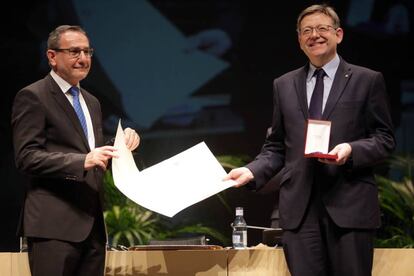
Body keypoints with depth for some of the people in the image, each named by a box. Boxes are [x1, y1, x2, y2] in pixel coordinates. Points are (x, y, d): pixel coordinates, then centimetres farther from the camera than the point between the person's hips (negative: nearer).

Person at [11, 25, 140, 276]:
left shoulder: (91, 102, 22)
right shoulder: (32, 97, -3)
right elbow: (27, 157, -13)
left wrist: (123, 143, 4)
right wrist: (83, 161, -23)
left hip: (93, 224, 8)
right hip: (54, 225, -8)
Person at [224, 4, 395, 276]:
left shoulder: (367, 80, 7)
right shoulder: (284, 85, 17)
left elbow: (385, 139, 4)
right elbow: (277, 147, 17)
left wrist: (351, 150, -15)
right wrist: (252, 171, -1)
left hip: (349, 204, -2)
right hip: (300, 206, 3)